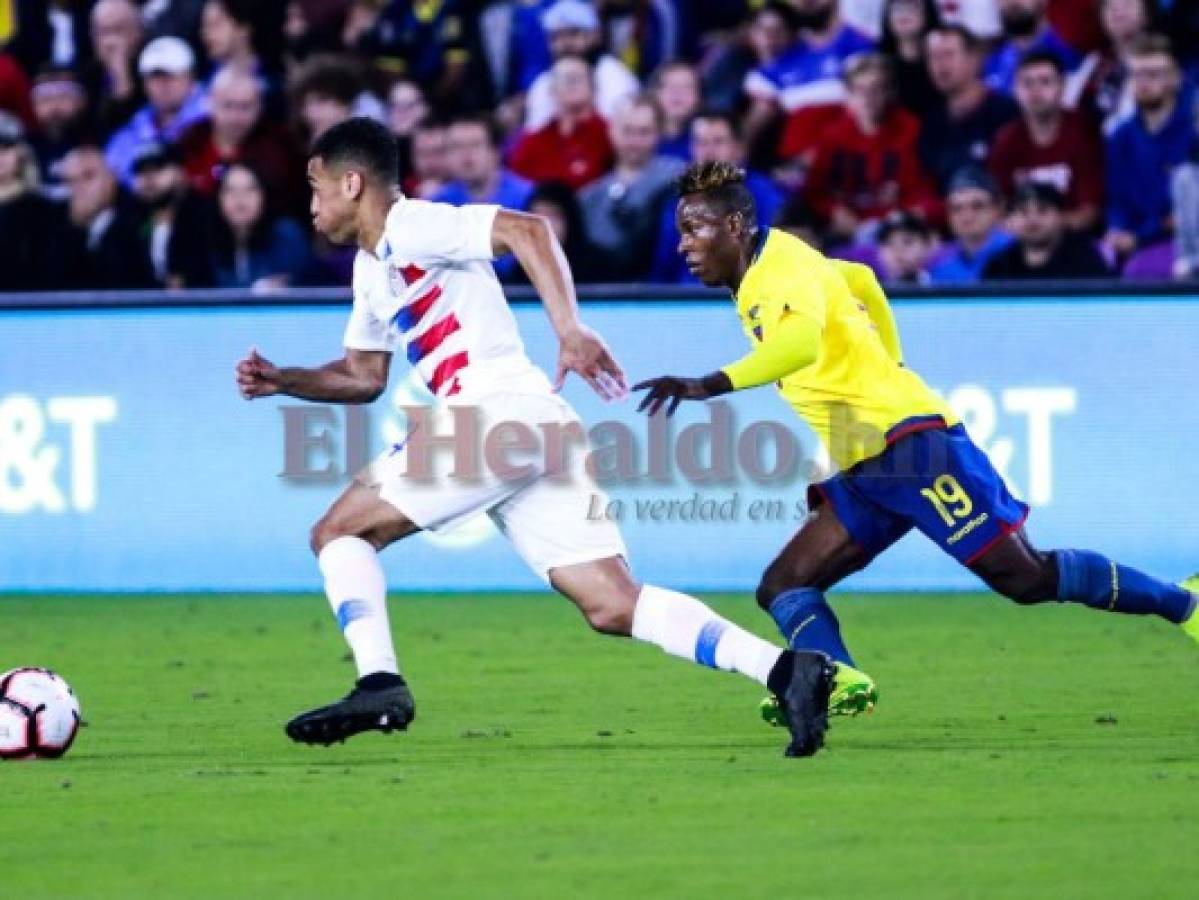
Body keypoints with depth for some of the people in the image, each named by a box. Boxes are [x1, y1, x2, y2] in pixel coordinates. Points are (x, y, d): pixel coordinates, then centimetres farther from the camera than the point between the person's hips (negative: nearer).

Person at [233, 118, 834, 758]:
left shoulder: (410, 226, -3)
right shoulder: (371, 268, 26)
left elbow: (527, 229, -17)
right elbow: (363, 376, 37)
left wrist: (568, 327, -27)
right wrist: (281, 382, 23)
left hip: (502, 415, -9)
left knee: (338, 532, -1)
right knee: (614, 607, -2)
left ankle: (379, 685, -15)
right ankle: (784, 669, -15)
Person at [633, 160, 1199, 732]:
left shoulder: (786, 267, -14)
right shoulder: (754, 281, 16)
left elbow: (802, 340, -37)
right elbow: (860, 281, 33)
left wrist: (713, 385, -45)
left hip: (909, 441, -10)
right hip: (861, 474, 10)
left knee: (1027, 577, -10)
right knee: (783, 589, -4)